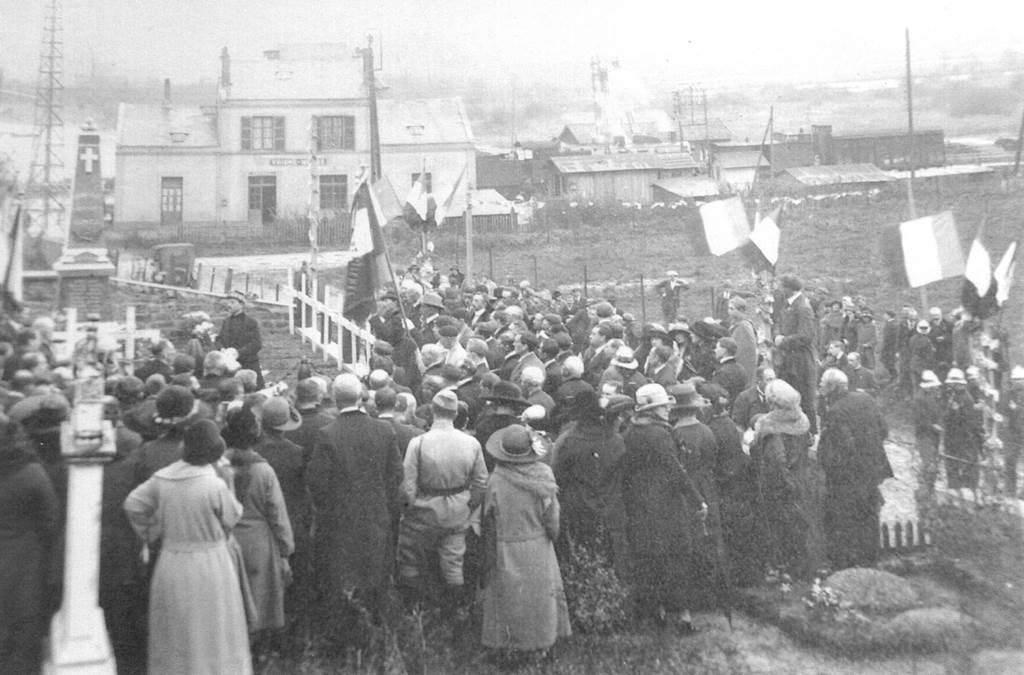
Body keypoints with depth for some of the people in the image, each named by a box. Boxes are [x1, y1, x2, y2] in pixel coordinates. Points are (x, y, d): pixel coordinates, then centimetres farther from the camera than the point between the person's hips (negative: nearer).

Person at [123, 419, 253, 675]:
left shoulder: (162, 479, -6)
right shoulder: (215, 485, -20)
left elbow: (132, 504, 0)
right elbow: (232, 518, -7)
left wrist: (150, 532, 11)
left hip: (171, 566, 5)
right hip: (210, 567, -4)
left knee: (175, 637, 19)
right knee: (212, 637, 10)